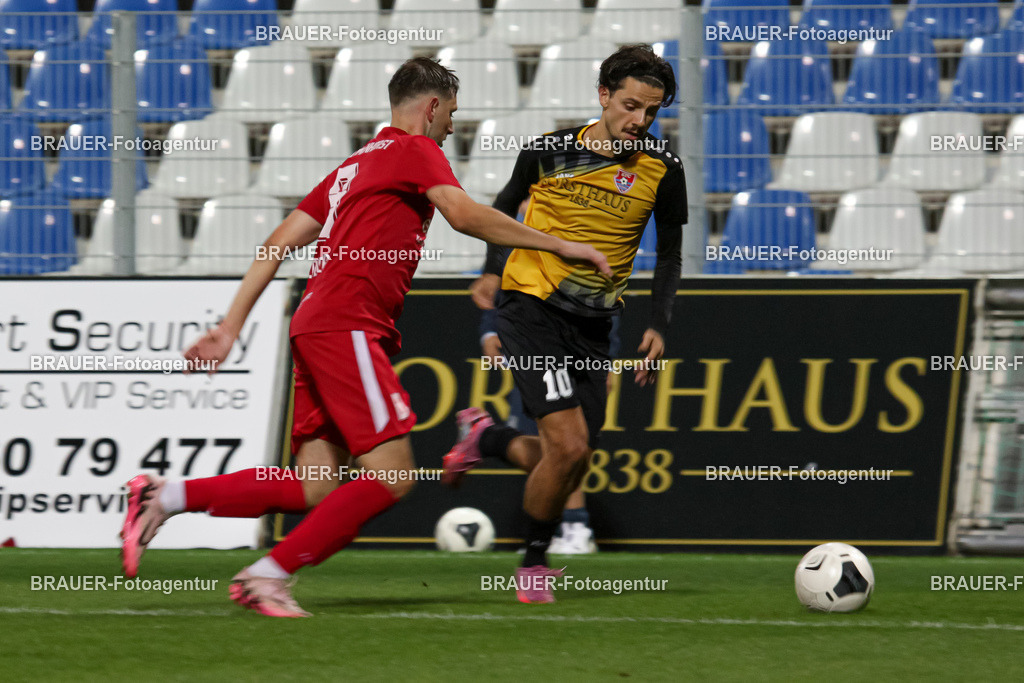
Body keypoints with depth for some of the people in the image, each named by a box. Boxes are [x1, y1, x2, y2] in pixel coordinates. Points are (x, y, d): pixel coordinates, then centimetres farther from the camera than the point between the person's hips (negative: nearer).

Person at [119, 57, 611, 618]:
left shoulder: (356, 165, 27)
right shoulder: (415, 151, 1)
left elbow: (280, 242, 23)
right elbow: (466, 216, -15)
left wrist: (232, 326, 21)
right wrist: (560, 245, -9)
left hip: (314, 326, 9)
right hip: (347, 327, -9)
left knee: (316, 489, 1)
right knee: (391, 474, -12)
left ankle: (166, 497, -3)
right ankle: (269, 575, -12)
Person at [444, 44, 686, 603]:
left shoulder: (661, 170, -2)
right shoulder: (550, 152, -7)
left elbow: (669, 254, 10)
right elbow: (507, 203, 14)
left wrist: (658, 326, -1)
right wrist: (493, 268, 5)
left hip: (593, 326, 4)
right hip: (532, 308, -4)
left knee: (570, 466, 4)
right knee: (569, 447, -19)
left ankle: (484, 437, 35)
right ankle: (533, 563, 5)